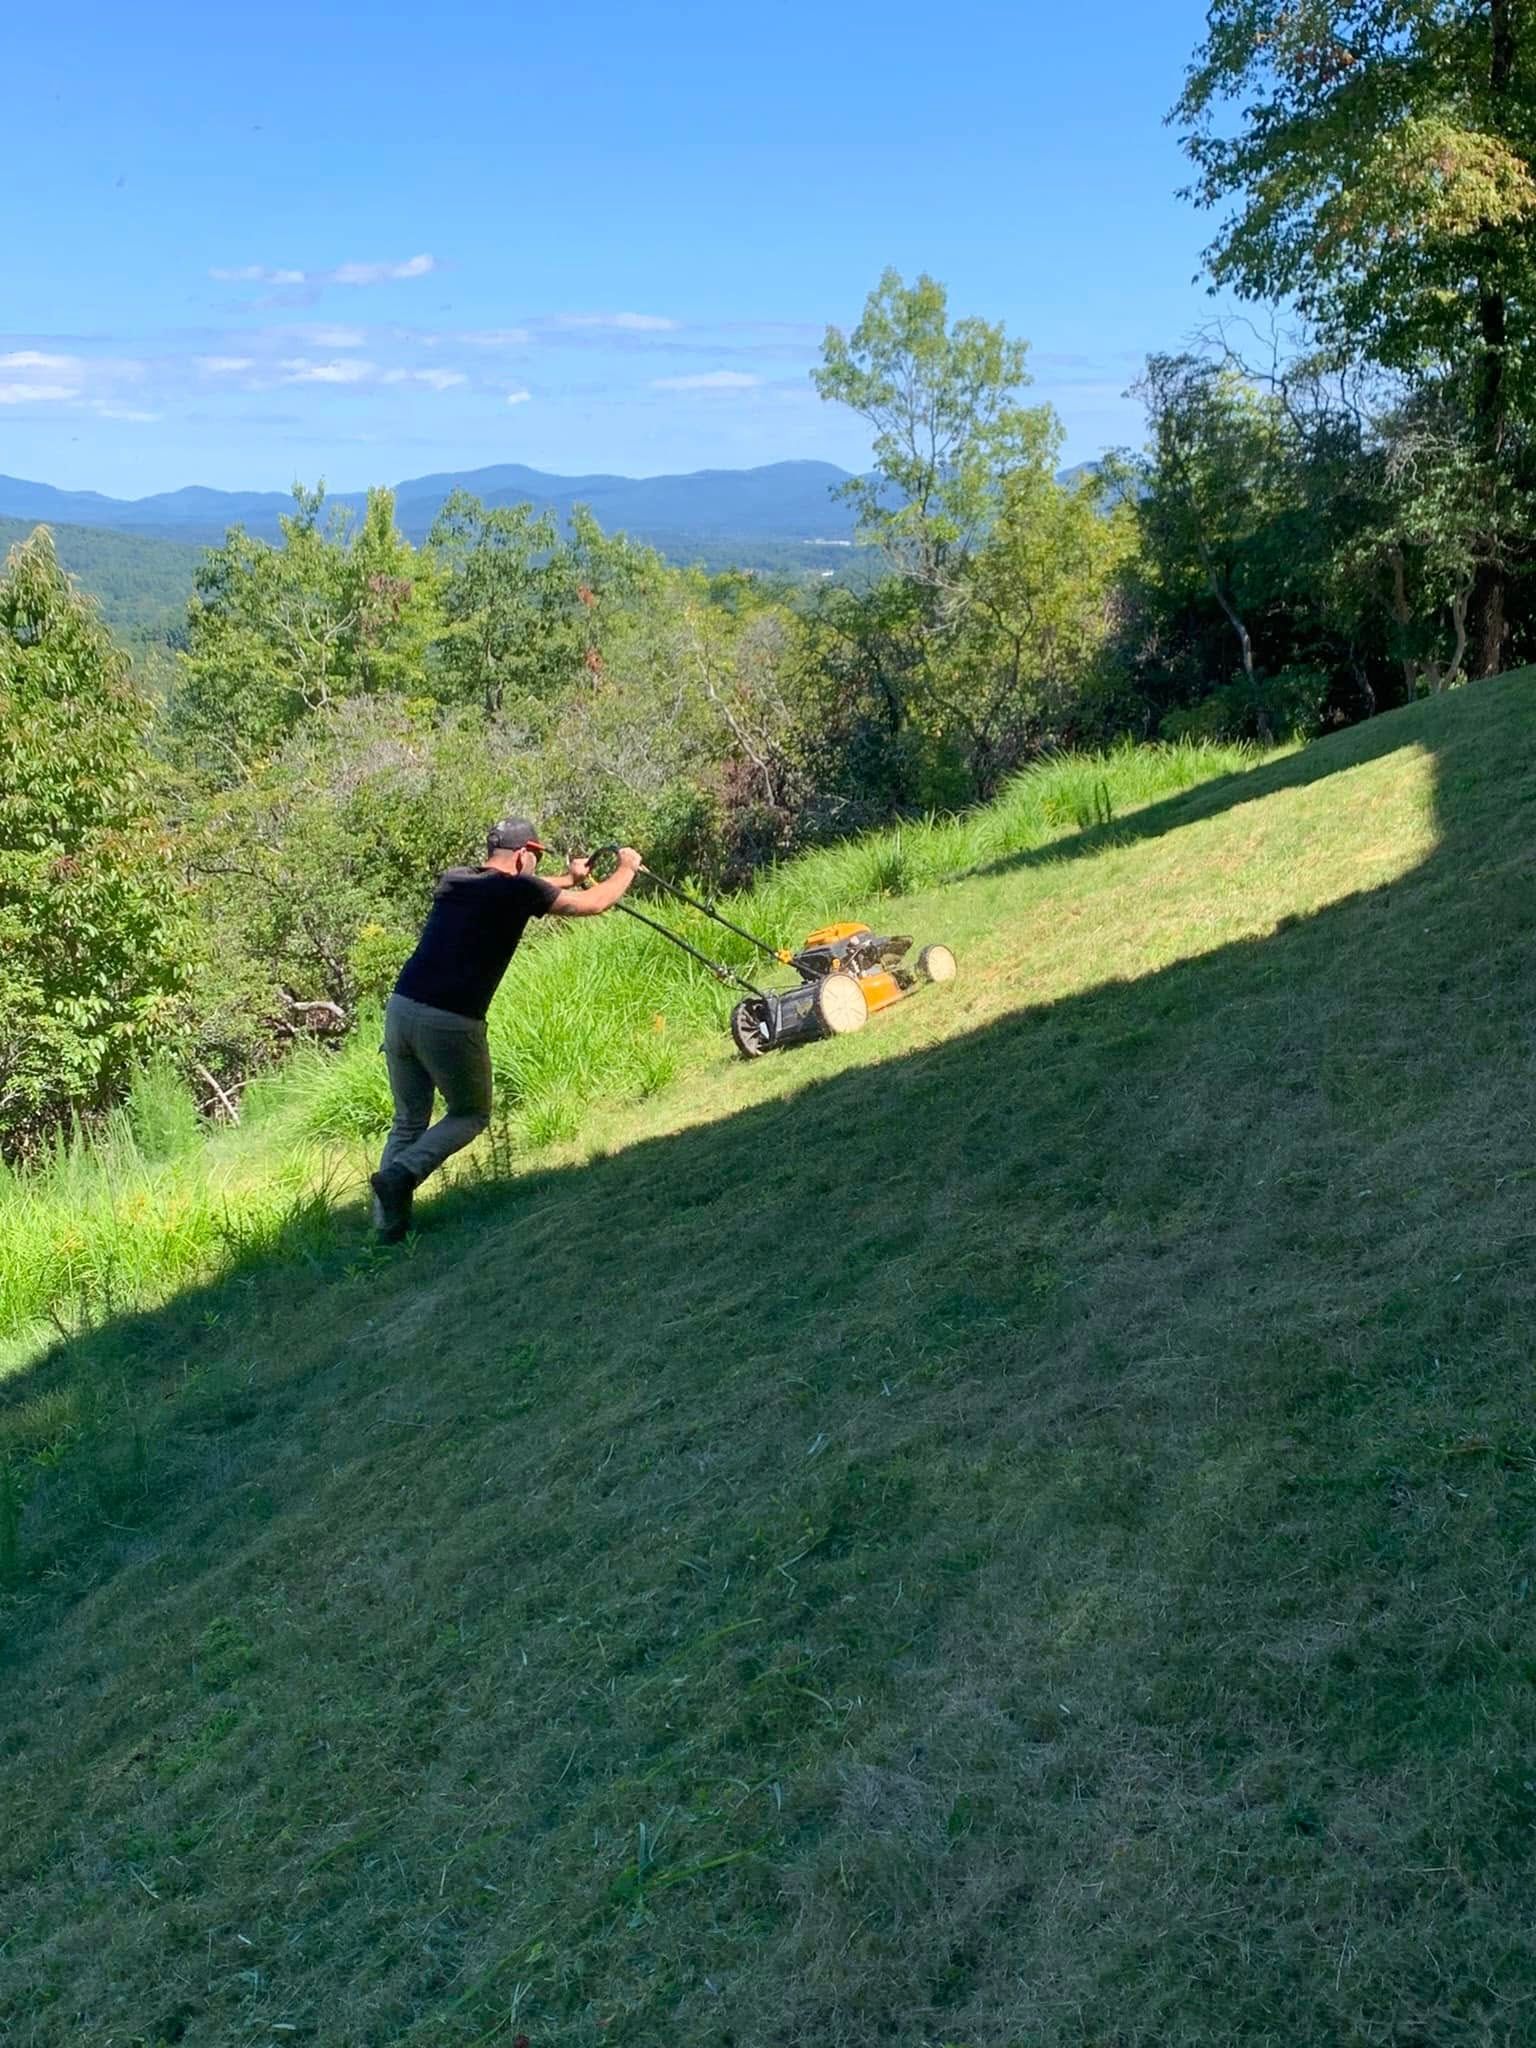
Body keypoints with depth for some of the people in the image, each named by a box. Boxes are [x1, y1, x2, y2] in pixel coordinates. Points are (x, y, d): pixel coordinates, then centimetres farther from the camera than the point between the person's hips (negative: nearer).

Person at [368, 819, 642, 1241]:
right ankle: (402, 1174, -4)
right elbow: (595, 903, 9)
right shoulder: (518, 890, -2)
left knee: (408, 1122, 18)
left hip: (401, 1009, 6)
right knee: (470, 1115, 17)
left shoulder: (453, 881, 15)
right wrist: (627, 868, 29)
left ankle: (388, 1222, 10)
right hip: (452, 1024, -6)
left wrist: (570, 878, 50)